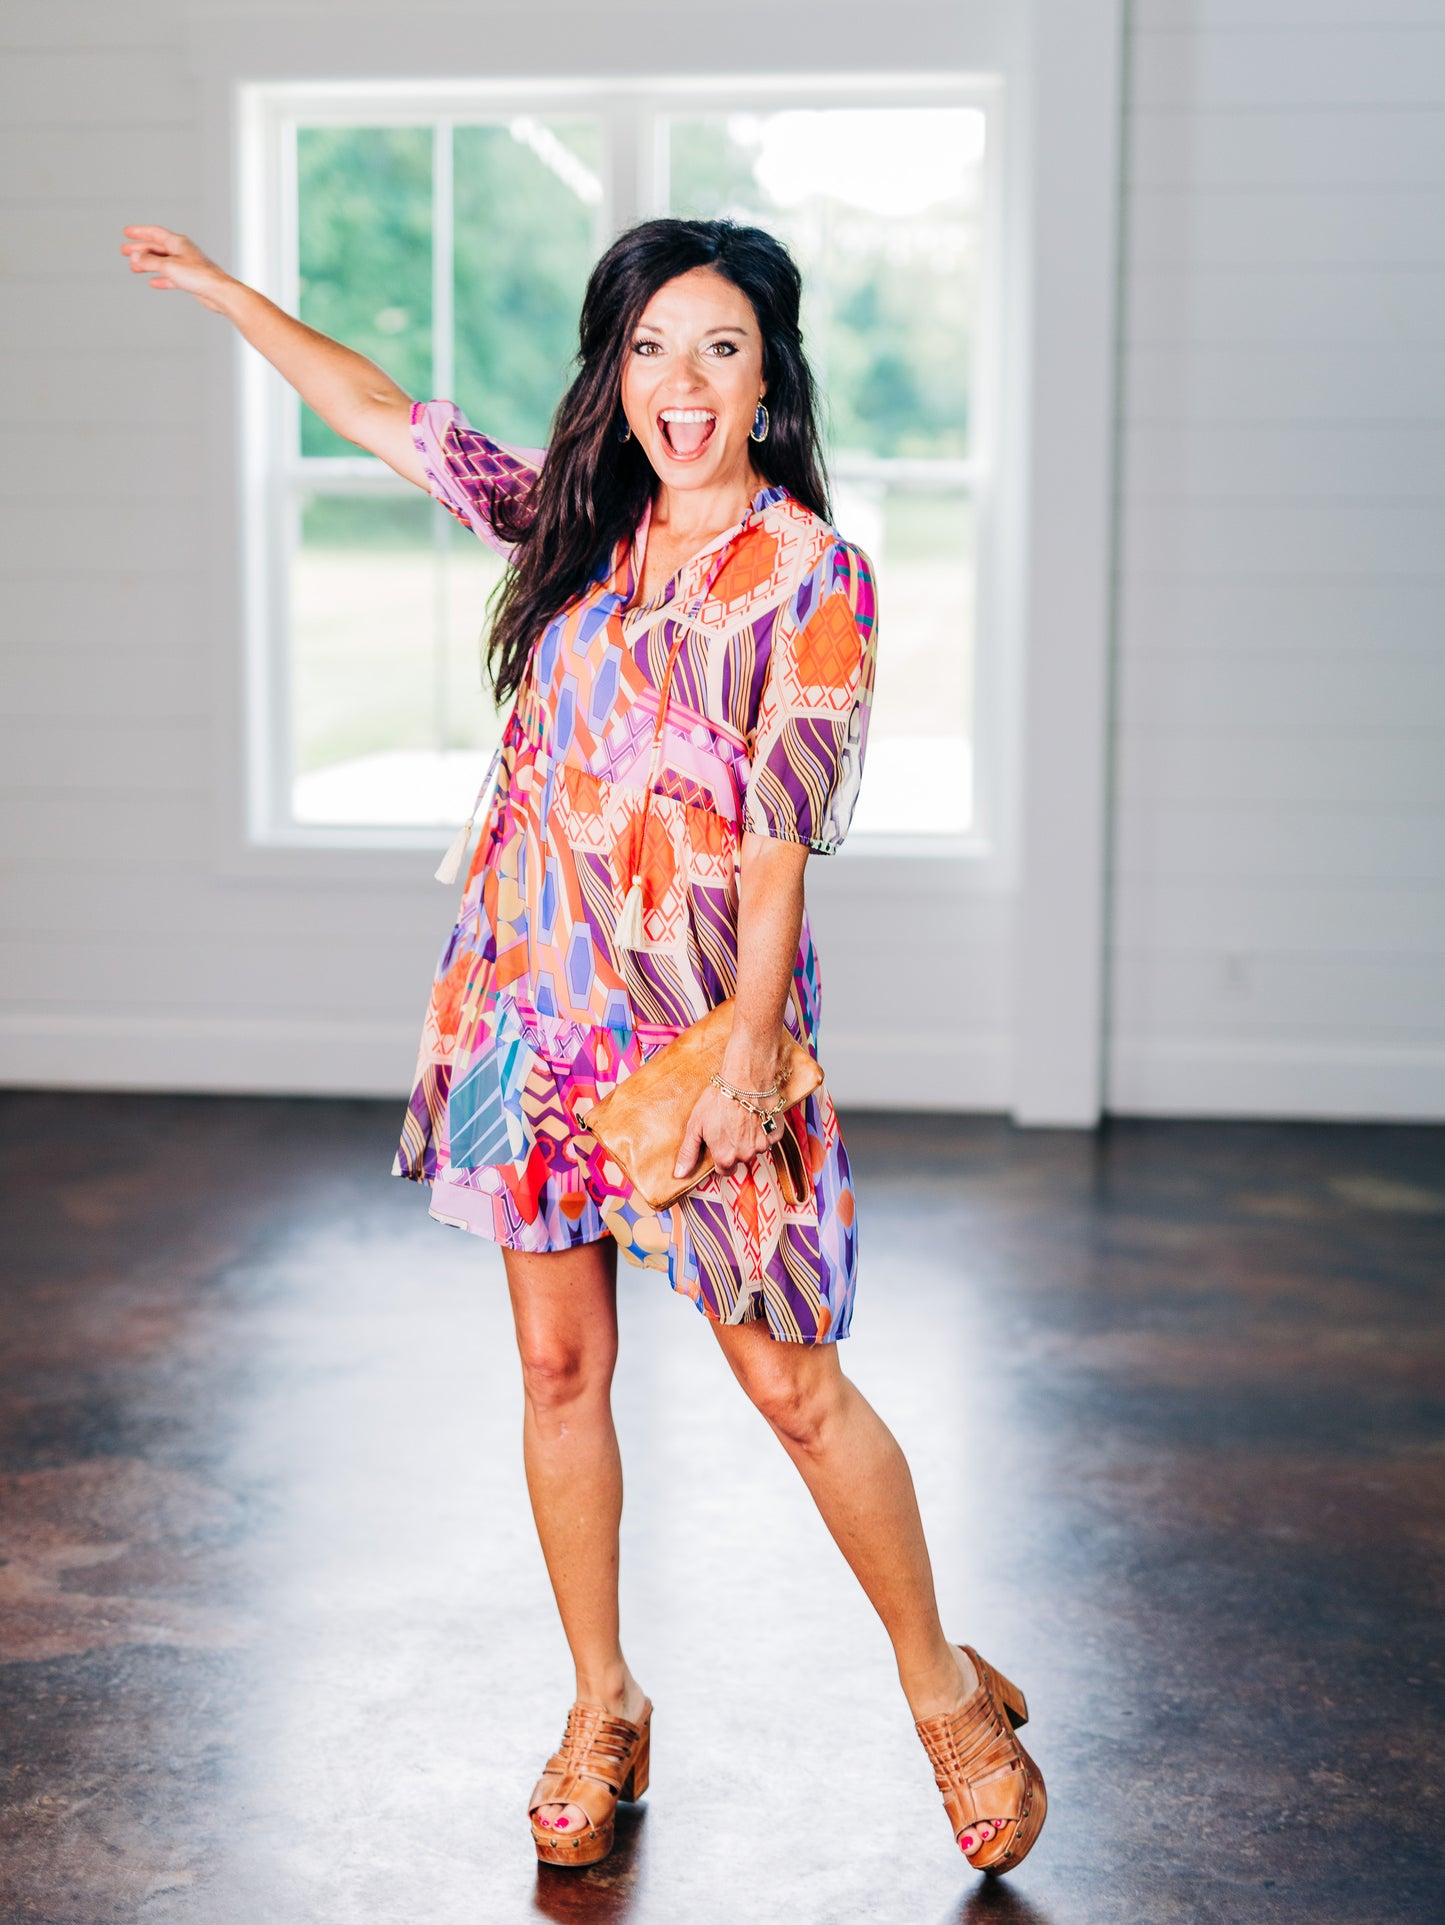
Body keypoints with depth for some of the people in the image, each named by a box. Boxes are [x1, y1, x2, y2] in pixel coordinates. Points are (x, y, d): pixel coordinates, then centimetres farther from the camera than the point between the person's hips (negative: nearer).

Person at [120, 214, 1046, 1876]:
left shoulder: (812, 576, -6)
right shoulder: (578, 522, 8)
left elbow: (779, 837, -12)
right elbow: (382, 413, 19)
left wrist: (746, 1056, -17)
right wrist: (218, 287, 22)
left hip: (699, 1019, -5)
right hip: (537, 996, 5)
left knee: (792, 1384, -1)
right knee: (560, 1367, 9)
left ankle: (947, 1694, 19)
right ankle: (603, 1709, 26)